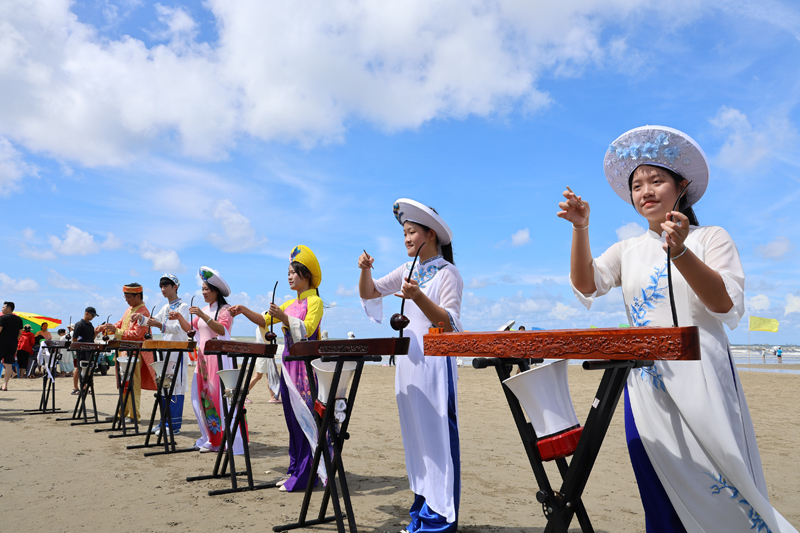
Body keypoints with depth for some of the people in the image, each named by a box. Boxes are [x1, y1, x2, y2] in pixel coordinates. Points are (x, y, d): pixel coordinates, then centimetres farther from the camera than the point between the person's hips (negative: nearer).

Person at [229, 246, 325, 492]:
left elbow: (306, 330, -18)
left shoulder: (315, 301, -6)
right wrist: (244, 311, 2)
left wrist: (284, 318, -26)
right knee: (292, 419, 11)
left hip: (306, 366, -8)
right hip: (288, 365, 8)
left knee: (305, 418, -7)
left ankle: (304, 476, -2)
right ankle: (295, 469, 20)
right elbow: (265, 321, 16)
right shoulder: (289, 304, 17)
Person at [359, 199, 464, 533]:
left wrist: (419, 297, -28)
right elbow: (369, 294, 15)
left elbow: (450, 323, -14)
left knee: (436, 433, -4)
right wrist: (366, 270, -4)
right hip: (408, 361, 7)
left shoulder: (447, 273, -6)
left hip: (436, 361, -7)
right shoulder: (408, 270, 13)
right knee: (414, 433, 11)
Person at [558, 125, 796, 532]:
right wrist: (581, 229, -14)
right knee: (662, 499, 9)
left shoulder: (710, 238, 2)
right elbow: (586, 287, -2)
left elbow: (728, 306, -10)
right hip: (645, 386, 4)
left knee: (722, 488, -1)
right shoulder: (627, 250, 13)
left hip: (701, 380, -3)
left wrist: (680, 252, -24)